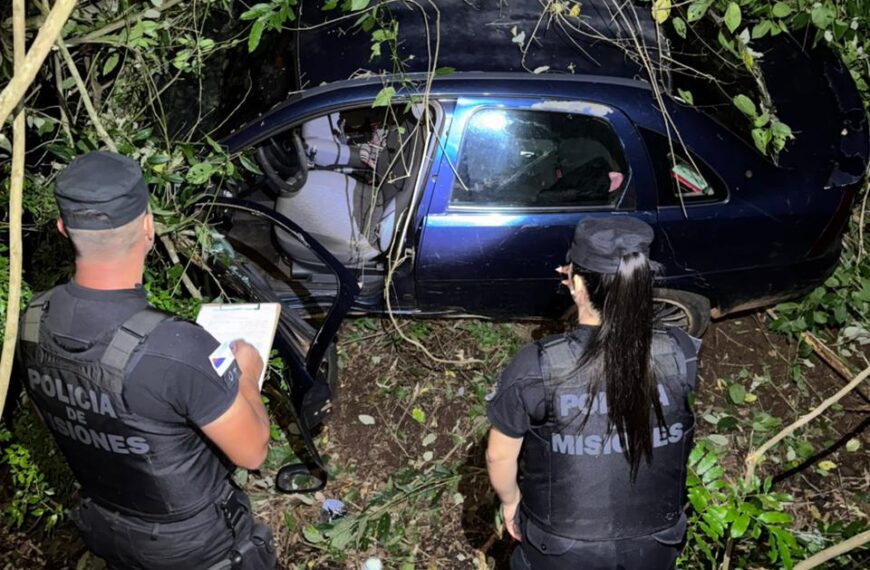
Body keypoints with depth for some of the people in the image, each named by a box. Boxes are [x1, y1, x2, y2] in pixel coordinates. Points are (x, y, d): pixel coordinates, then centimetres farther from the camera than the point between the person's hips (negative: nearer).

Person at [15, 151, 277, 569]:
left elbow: (58, 424, 3)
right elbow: (252, 453, -24)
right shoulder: (177, 349, -38)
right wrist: (246, 375, -6)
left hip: (106, 528, 5)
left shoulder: (33, 324, -17)